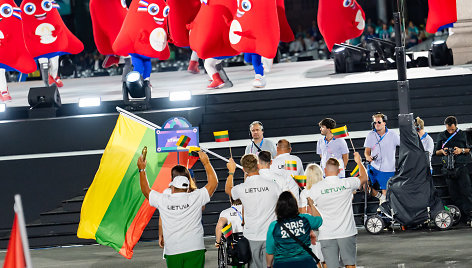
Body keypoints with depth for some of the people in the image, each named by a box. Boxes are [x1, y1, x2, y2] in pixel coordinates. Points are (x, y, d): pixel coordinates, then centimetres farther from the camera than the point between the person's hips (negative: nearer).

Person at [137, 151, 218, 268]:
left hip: (172, 252, 1)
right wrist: (206, 163, 22)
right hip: (194, 250, -1)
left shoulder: (163, 200, 3)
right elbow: (213, 182, 14)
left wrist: (142, 170, 30)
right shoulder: (195, 198, 1)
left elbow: (146, 190, 22)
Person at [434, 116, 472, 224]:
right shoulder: (441, 136, 10)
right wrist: (442, 151, -4)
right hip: (448, 168, 3)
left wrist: (461, 150, -11)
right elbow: (436, 152, 18)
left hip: (461, 166, -3)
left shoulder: (462, 134, 5)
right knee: (454, 194, 1)